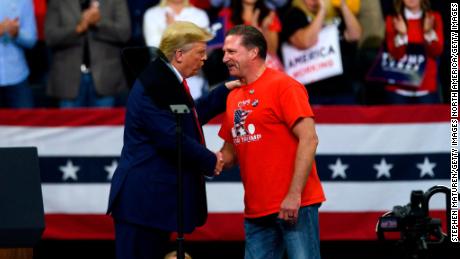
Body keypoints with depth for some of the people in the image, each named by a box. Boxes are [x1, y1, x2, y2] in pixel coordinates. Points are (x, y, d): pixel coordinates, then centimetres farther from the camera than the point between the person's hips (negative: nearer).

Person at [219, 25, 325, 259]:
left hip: (293, 205, -7)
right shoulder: (234, 97, 14)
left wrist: (294, 195, -19)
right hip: (256, 210, 7)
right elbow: (230, 153, 21)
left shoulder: (284, 86, -7)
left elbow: (308, 139, -14)